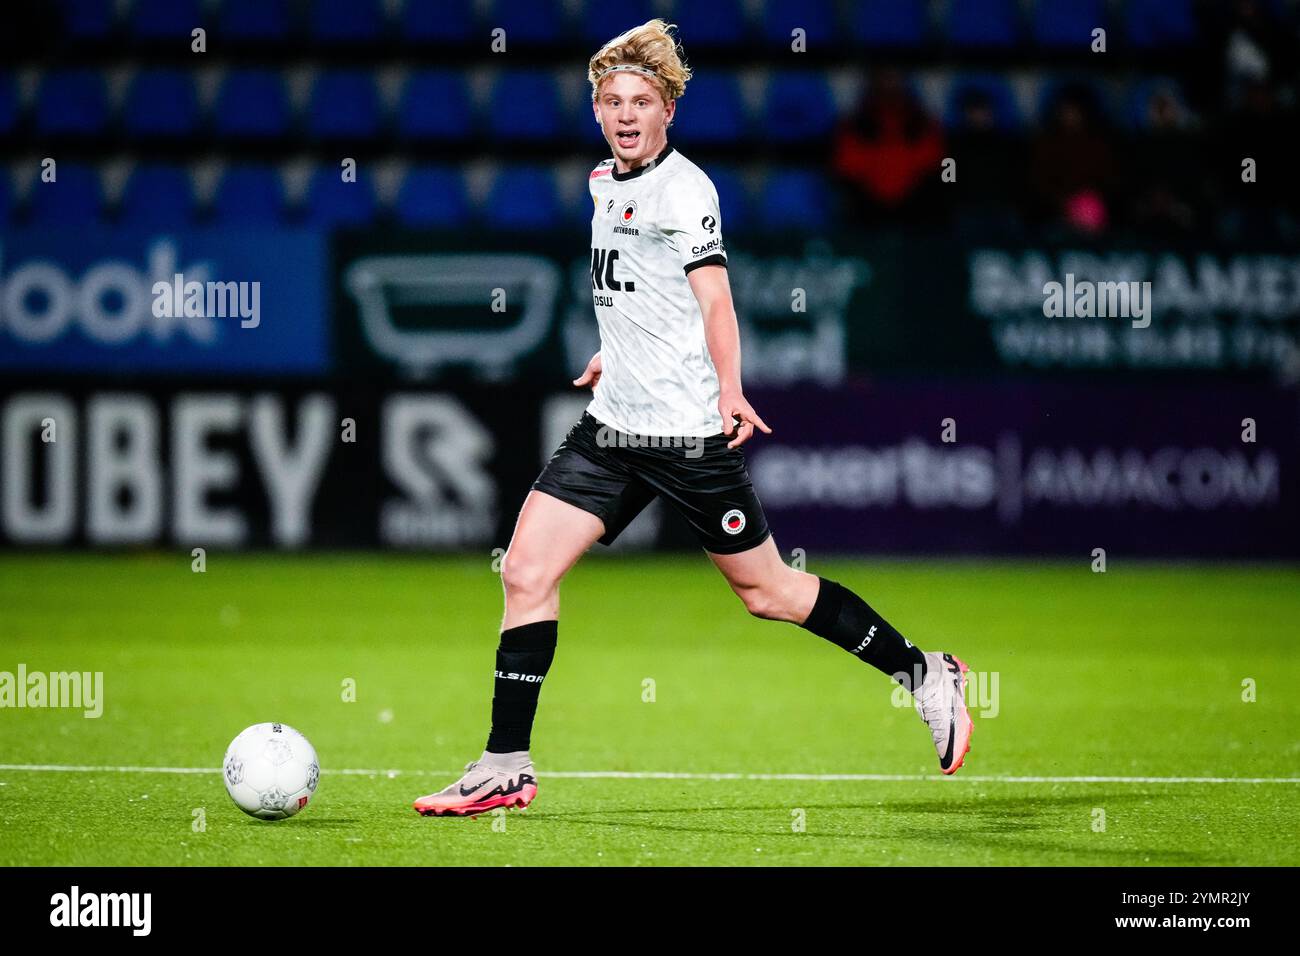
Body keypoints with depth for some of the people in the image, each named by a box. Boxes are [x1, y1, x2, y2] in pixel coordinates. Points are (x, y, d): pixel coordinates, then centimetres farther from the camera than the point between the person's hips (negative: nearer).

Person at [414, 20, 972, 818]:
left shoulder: (681, 186, -12)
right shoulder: (607, 182, 12)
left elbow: (713, 296, -22)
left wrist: (729, 391, -35)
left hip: (689, 431, -7)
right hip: (613, 424, 7)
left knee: (765, 589, 1)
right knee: (527, 570, -4)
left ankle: (925, 675, 19)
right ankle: (507, 768, 0)